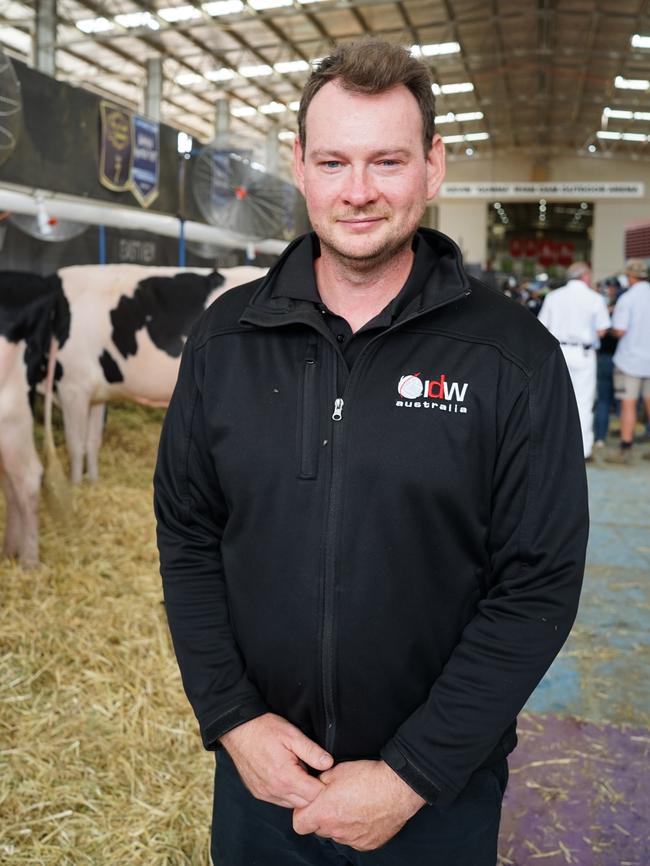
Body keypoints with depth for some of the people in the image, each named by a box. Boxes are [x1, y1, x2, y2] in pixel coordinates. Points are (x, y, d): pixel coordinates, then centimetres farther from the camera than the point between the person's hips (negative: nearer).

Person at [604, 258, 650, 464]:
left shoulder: (627, 299, -13)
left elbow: (619, 330, -17)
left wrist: (611, 329, 4)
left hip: (630, 359, -5)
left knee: (628, 404, -2)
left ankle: (625, 449, 0)